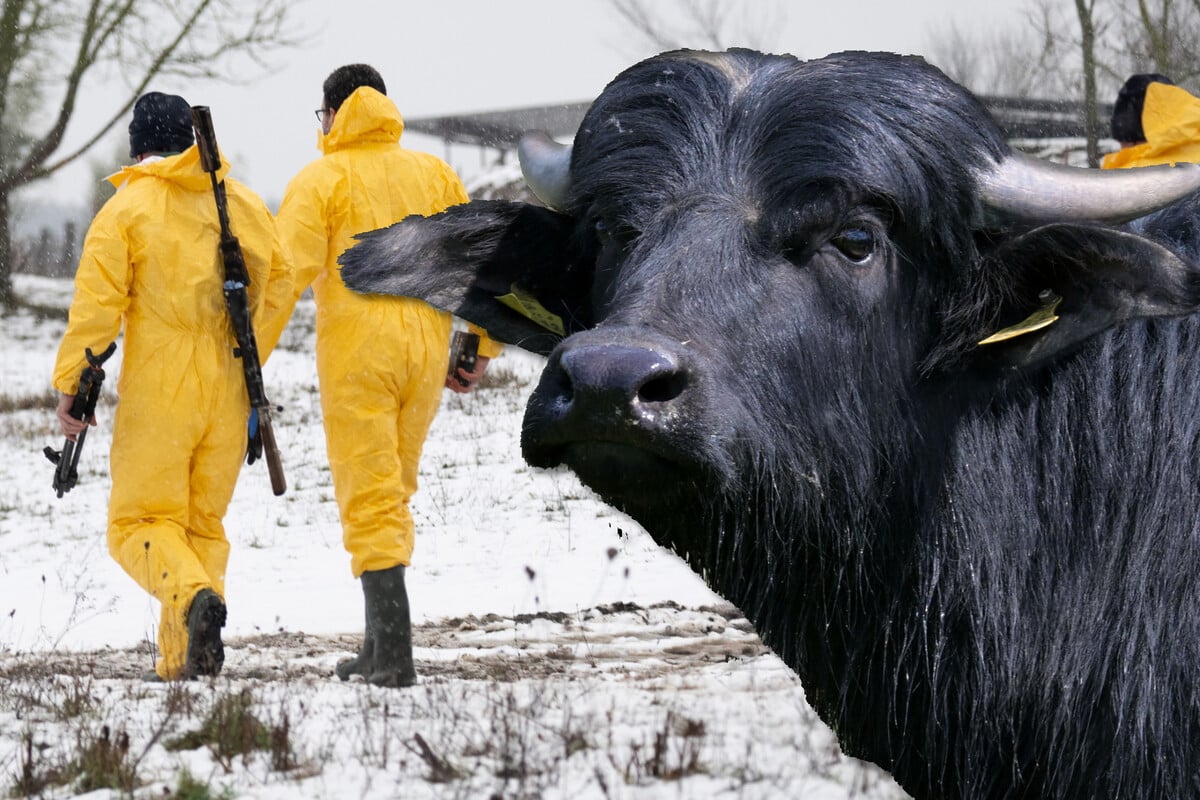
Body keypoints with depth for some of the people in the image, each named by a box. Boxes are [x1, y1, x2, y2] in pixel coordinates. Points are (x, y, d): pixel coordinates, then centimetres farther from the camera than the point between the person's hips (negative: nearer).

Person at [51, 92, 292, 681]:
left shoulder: (126, 209, -5)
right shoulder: (246, 205, 9)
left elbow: (96, 305, -11)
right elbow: (278, 284, 17)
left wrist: (69, 385, -6)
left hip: (157, 395, -4)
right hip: (227, 394, 4)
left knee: (142, 521, 1)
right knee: (204, 522, 13)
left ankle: (193, 595, -29)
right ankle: (181, 663, 8)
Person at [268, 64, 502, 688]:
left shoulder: (321, 181, -3)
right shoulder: (433, 174, 12)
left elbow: (288, 271, -15)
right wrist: (483, 348, 19)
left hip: (355, 354, -5)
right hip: (425, 352, 5)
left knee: (370, 501, -4)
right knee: (391, 493, 17)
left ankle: (395, 655, -12)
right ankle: (380, 646, 18)